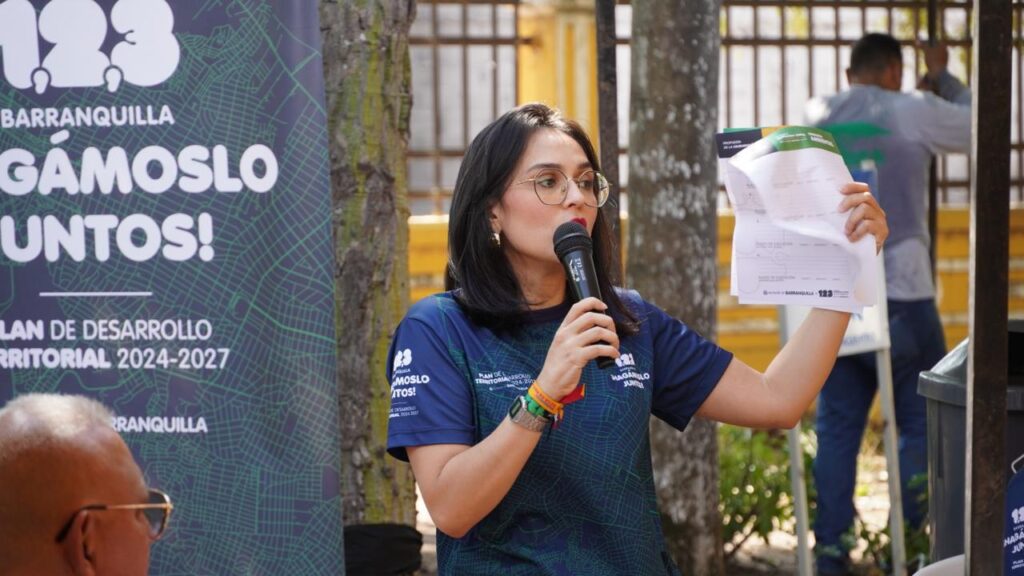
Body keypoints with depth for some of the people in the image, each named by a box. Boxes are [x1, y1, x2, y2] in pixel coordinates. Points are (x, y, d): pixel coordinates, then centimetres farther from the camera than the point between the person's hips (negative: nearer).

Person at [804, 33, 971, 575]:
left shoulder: (815, 117, 8)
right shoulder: (910, 112, -4)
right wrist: (944, 78, 22)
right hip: (900, 296, -4)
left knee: (837, 425, 8)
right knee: (921, 423, 5)